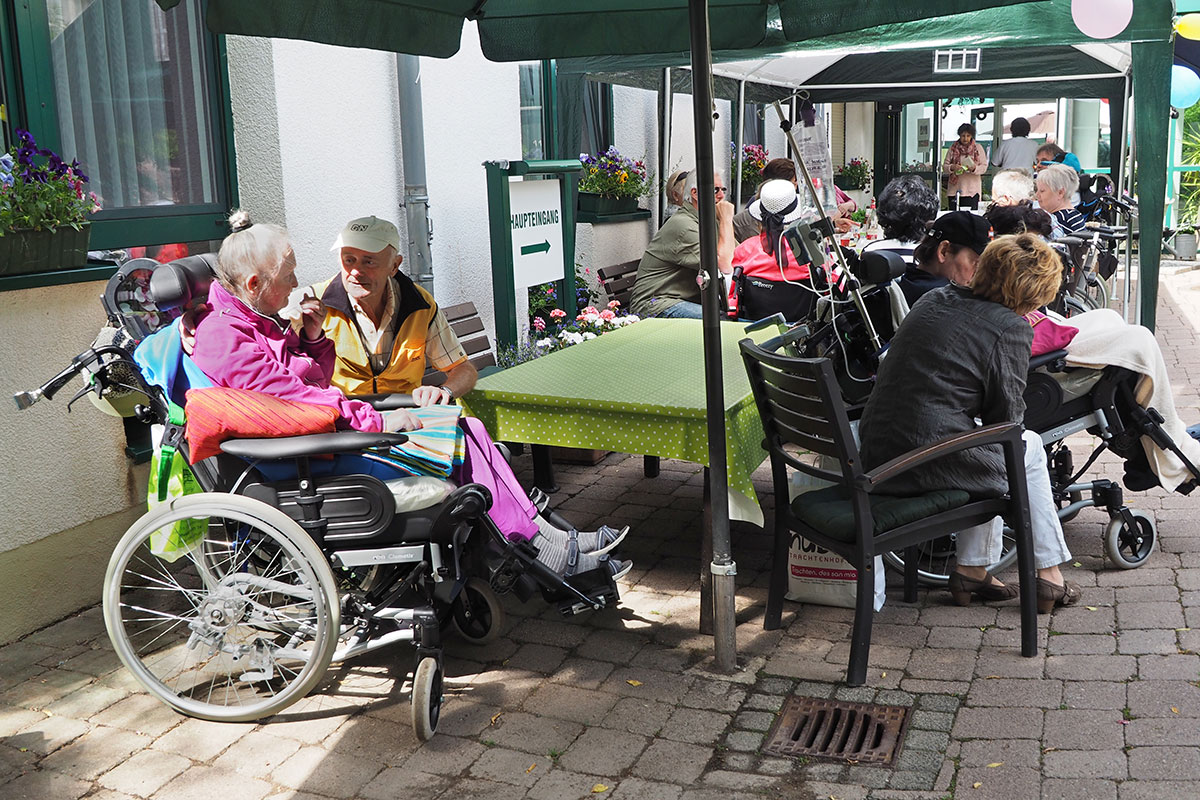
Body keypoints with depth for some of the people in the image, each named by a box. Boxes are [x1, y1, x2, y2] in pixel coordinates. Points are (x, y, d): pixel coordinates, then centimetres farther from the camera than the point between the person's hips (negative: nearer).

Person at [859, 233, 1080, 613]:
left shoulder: (936, 298, 12)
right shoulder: (1010, 328, -9)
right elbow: (1006, 417, -5)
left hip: (876, 453, 7)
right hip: (931, 464, -7)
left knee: (988, 451, 31)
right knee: (1030, 447, 22)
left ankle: (972, 570, 31)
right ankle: (1049, 577, 29)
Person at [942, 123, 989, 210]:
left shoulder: (978, 147, 8)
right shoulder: (953, 148, 10)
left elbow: (984, 167, 3)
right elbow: (944, 166, 6)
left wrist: (974, 168, -18)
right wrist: (952, 167, -16)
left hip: (972, 189, -1)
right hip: (954, 189, 1)